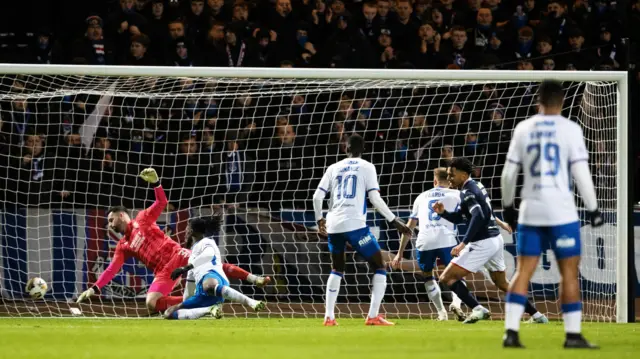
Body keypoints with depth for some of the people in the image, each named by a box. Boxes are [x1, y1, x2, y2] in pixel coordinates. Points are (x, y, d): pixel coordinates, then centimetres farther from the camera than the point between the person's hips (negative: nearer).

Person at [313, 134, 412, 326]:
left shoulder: (334, 168, 14)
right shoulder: (367, 167, 4)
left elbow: (317, 196, 10)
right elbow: (375, 198, -5)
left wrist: (319, 219, 27)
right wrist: (394, 220, 0)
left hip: (333, 225, 4)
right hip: (355, 224, -4)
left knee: (337, 269, 23)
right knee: (379, 266, 6)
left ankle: (329, 316, 14)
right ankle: (373, 316, -6)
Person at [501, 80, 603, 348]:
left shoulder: (523, 129, 6)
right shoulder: (570, 129, -4)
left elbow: (509, 172, 8)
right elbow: (581, 172, -8)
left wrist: (507, 205, 21)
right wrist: (593, 208, 0)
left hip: (530, 210, 3)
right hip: (561, 211, -3)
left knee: (523, 272, 6)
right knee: (569, 273, 3)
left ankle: (511, 332, -1)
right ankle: (573, 335, 2)